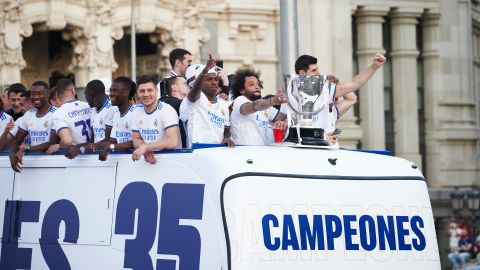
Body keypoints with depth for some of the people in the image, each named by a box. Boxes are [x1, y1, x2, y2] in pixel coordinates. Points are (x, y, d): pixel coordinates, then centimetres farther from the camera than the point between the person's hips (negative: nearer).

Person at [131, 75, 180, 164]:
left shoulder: (167, 110, -10)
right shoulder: (137, 111, 8)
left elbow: (173, 142, -20)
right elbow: (136, 139, 12)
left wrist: (145, 147, -22)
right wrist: (146, 150, -9)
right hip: (148, 160, 5)